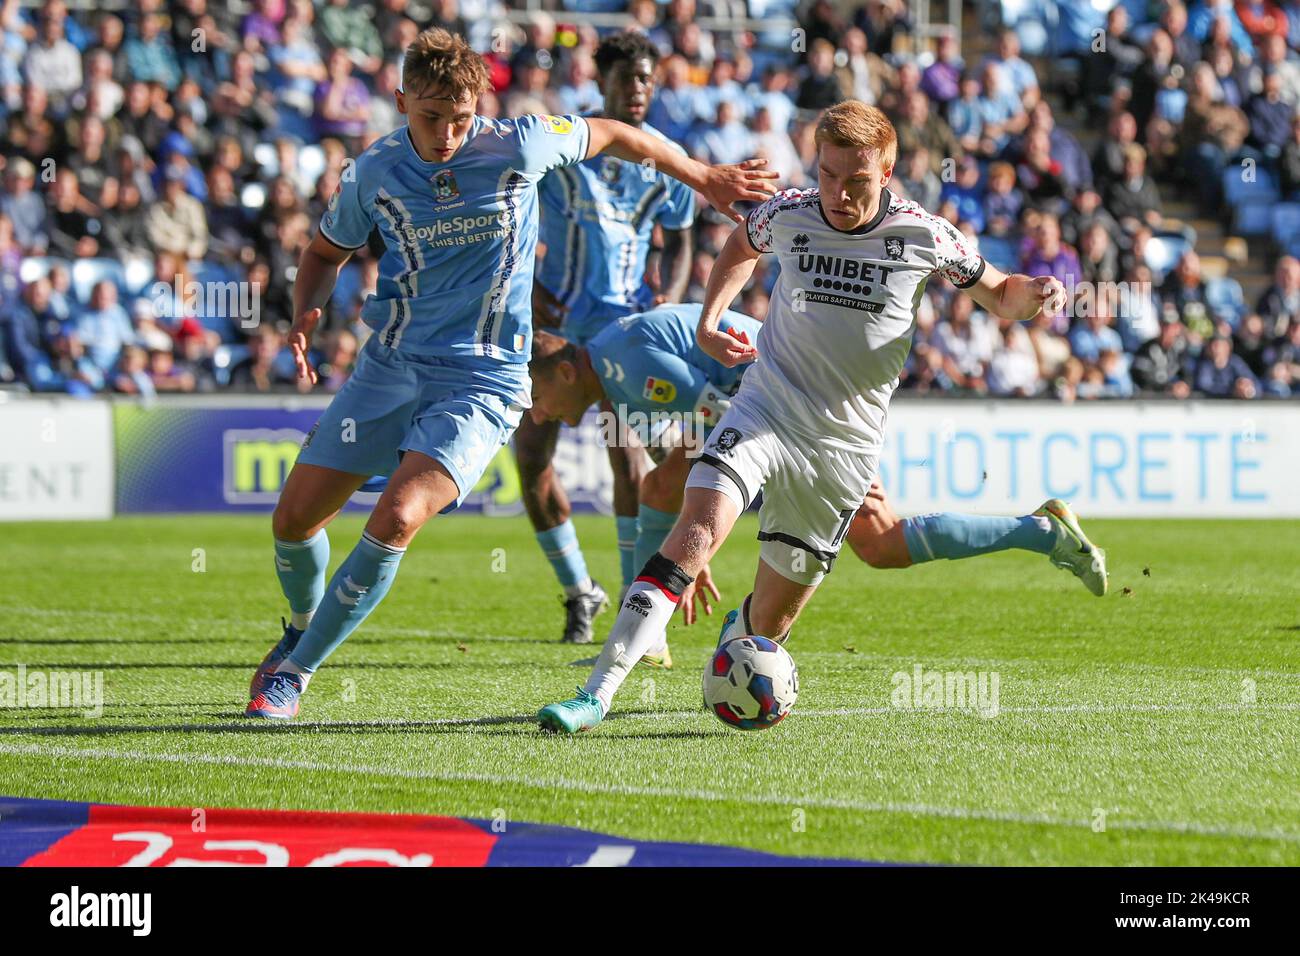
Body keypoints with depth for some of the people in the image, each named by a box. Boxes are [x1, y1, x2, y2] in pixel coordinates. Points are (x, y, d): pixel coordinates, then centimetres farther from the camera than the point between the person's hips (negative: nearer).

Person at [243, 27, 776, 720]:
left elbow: (606, 135, 9)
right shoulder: (375, 172, -3)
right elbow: (326, 253, 15)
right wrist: (305, 318, -6)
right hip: (390, 366, 4)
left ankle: (296, 671, -9)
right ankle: (303, 628, 35)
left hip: (481, 378, -4)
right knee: (295, 519, 1)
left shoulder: (517, 146, -11)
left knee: (397, 517, -24)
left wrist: (702, 178, 18)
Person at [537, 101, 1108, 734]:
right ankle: (596, 693, -33)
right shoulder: (787, 214, -2)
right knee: (700, 526, -29)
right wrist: (708, 323, 10)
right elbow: (741, 248, 23)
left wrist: (1034, 295, -12)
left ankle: (737, 633, 48)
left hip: (846, 445, 1)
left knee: (769, 621, 7)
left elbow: (998, 296, 11)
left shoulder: (922, 236, -5)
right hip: (765, 412, -1)